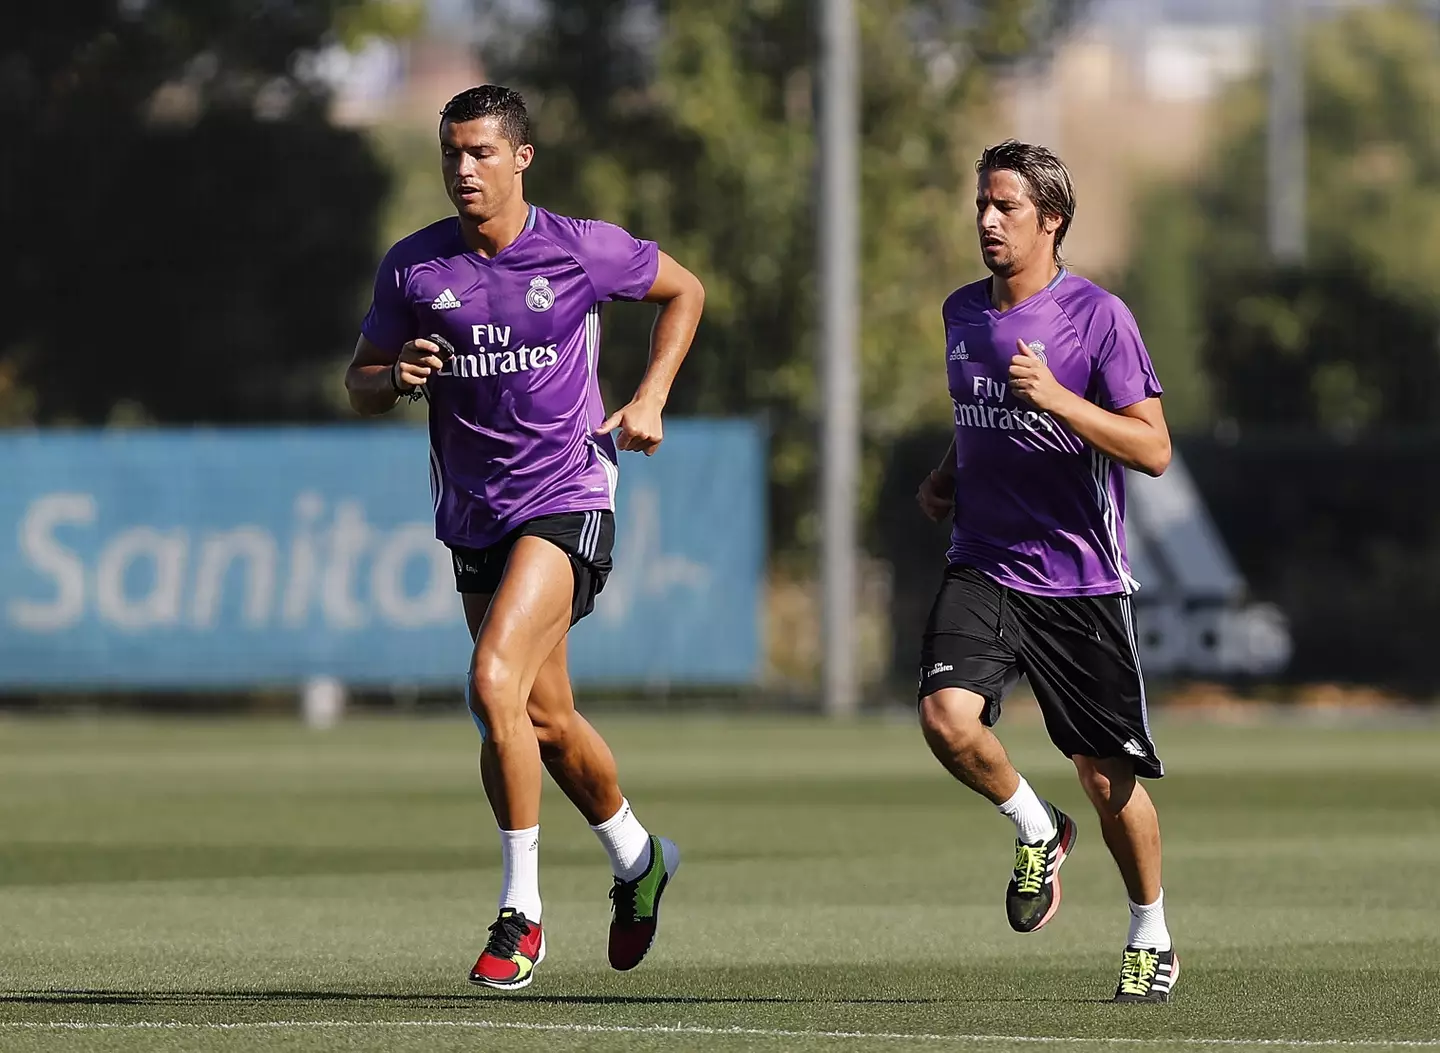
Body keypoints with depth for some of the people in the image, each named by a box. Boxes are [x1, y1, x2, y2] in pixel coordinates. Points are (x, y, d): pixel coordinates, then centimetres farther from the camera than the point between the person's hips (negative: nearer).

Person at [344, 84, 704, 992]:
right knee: (547, 719, 13)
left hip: (565, 497, -5)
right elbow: (360, 384, 8)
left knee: (495, 682, -23)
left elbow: (683, 289, 11)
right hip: (474, 517, 5)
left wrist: (650, 398, 0)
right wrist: (395, 376, -16)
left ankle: (521, 913, -16)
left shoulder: (582, 249, -7)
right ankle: (637, 857, 41)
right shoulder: (412, 267, 0)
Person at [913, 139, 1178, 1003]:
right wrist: (948, 476, 9)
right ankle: (1037, 833, 7)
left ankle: (1152, 939, 25)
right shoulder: (962, 313, 9)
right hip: (983, 568, 4)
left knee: (1108, 780, 2)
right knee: (947, 715, -23)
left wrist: (1057, 398, -24)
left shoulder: (1098, 316, -9)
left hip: (1082, 581, -4)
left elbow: (1153, 450, -13)